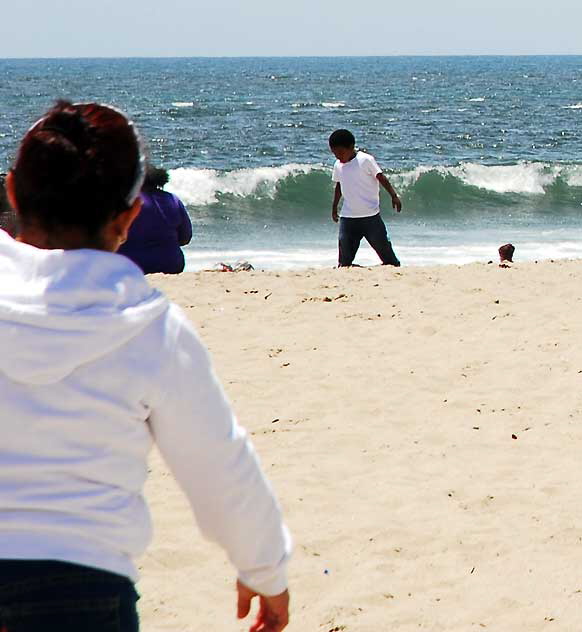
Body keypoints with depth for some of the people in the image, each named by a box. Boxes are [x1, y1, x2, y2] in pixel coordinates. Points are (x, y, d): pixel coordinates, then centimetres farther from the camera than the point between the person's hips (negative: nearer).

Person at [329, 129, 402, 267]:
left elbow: (381, 178, -11)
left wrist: (394, 196, -22)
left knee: (386, 254, 2)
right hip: (347, 218, 4)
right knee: (344, 260, -4)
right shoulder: (338, 166, 8)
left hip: (370, 216, -4)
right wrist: (334, 208, 30)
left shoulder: (365, 160, -8)